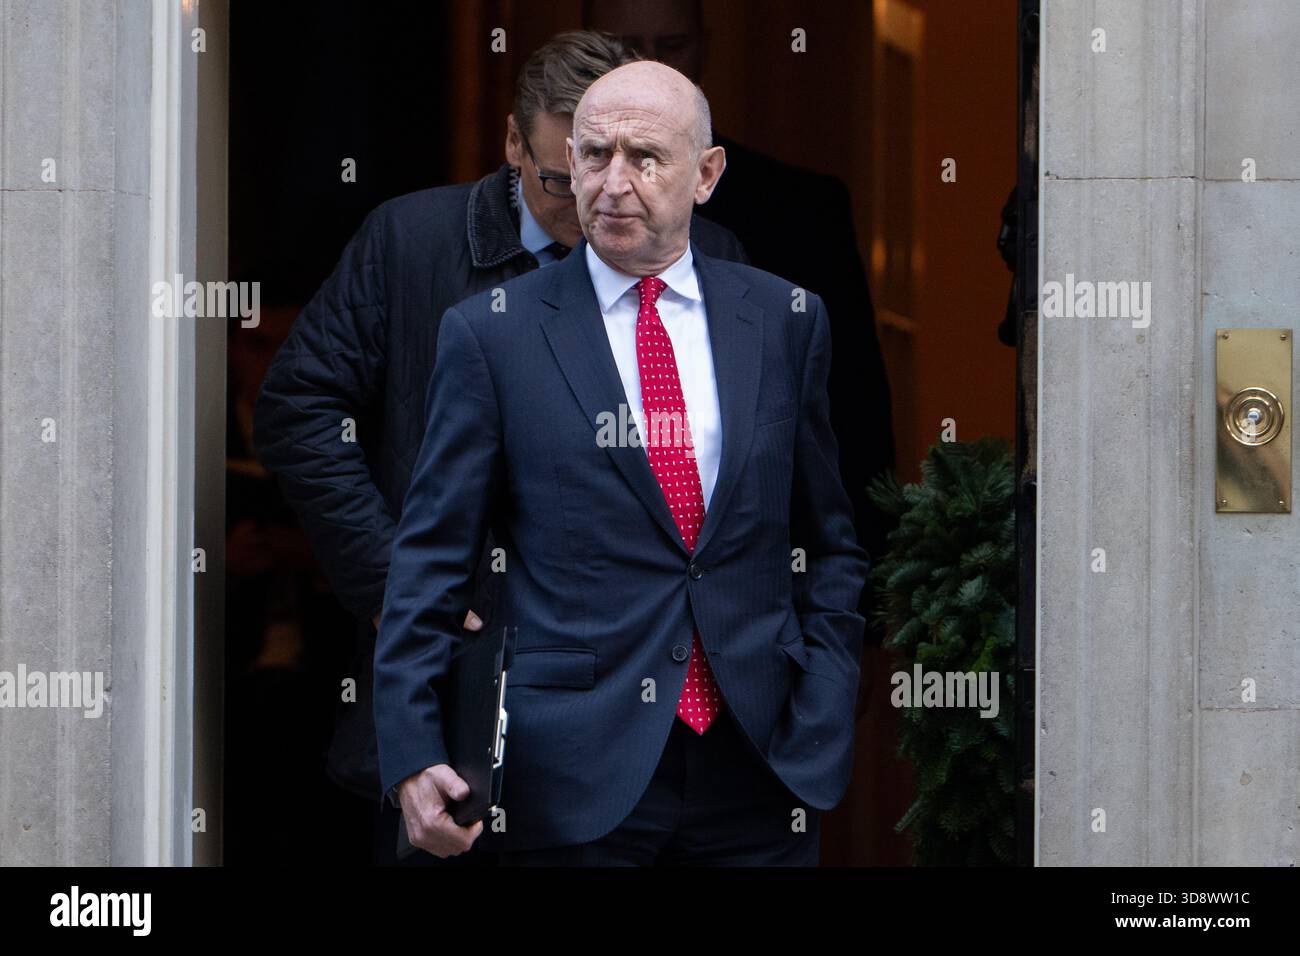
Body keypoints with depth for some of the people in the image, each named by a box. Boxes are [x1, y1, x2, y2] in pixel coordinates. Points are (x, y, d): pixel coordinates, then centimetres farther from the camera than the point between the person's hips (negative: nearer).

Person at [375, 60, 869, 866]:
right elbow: (432, 561, 0)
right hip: (576, 781, -2)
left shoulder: (785, 321, 9)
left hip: (758, 769, 2)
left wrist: (823, 722, 3)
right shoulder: (492, 333, 1)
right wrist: (412, 757, -8)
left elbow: (829, 547, 14)